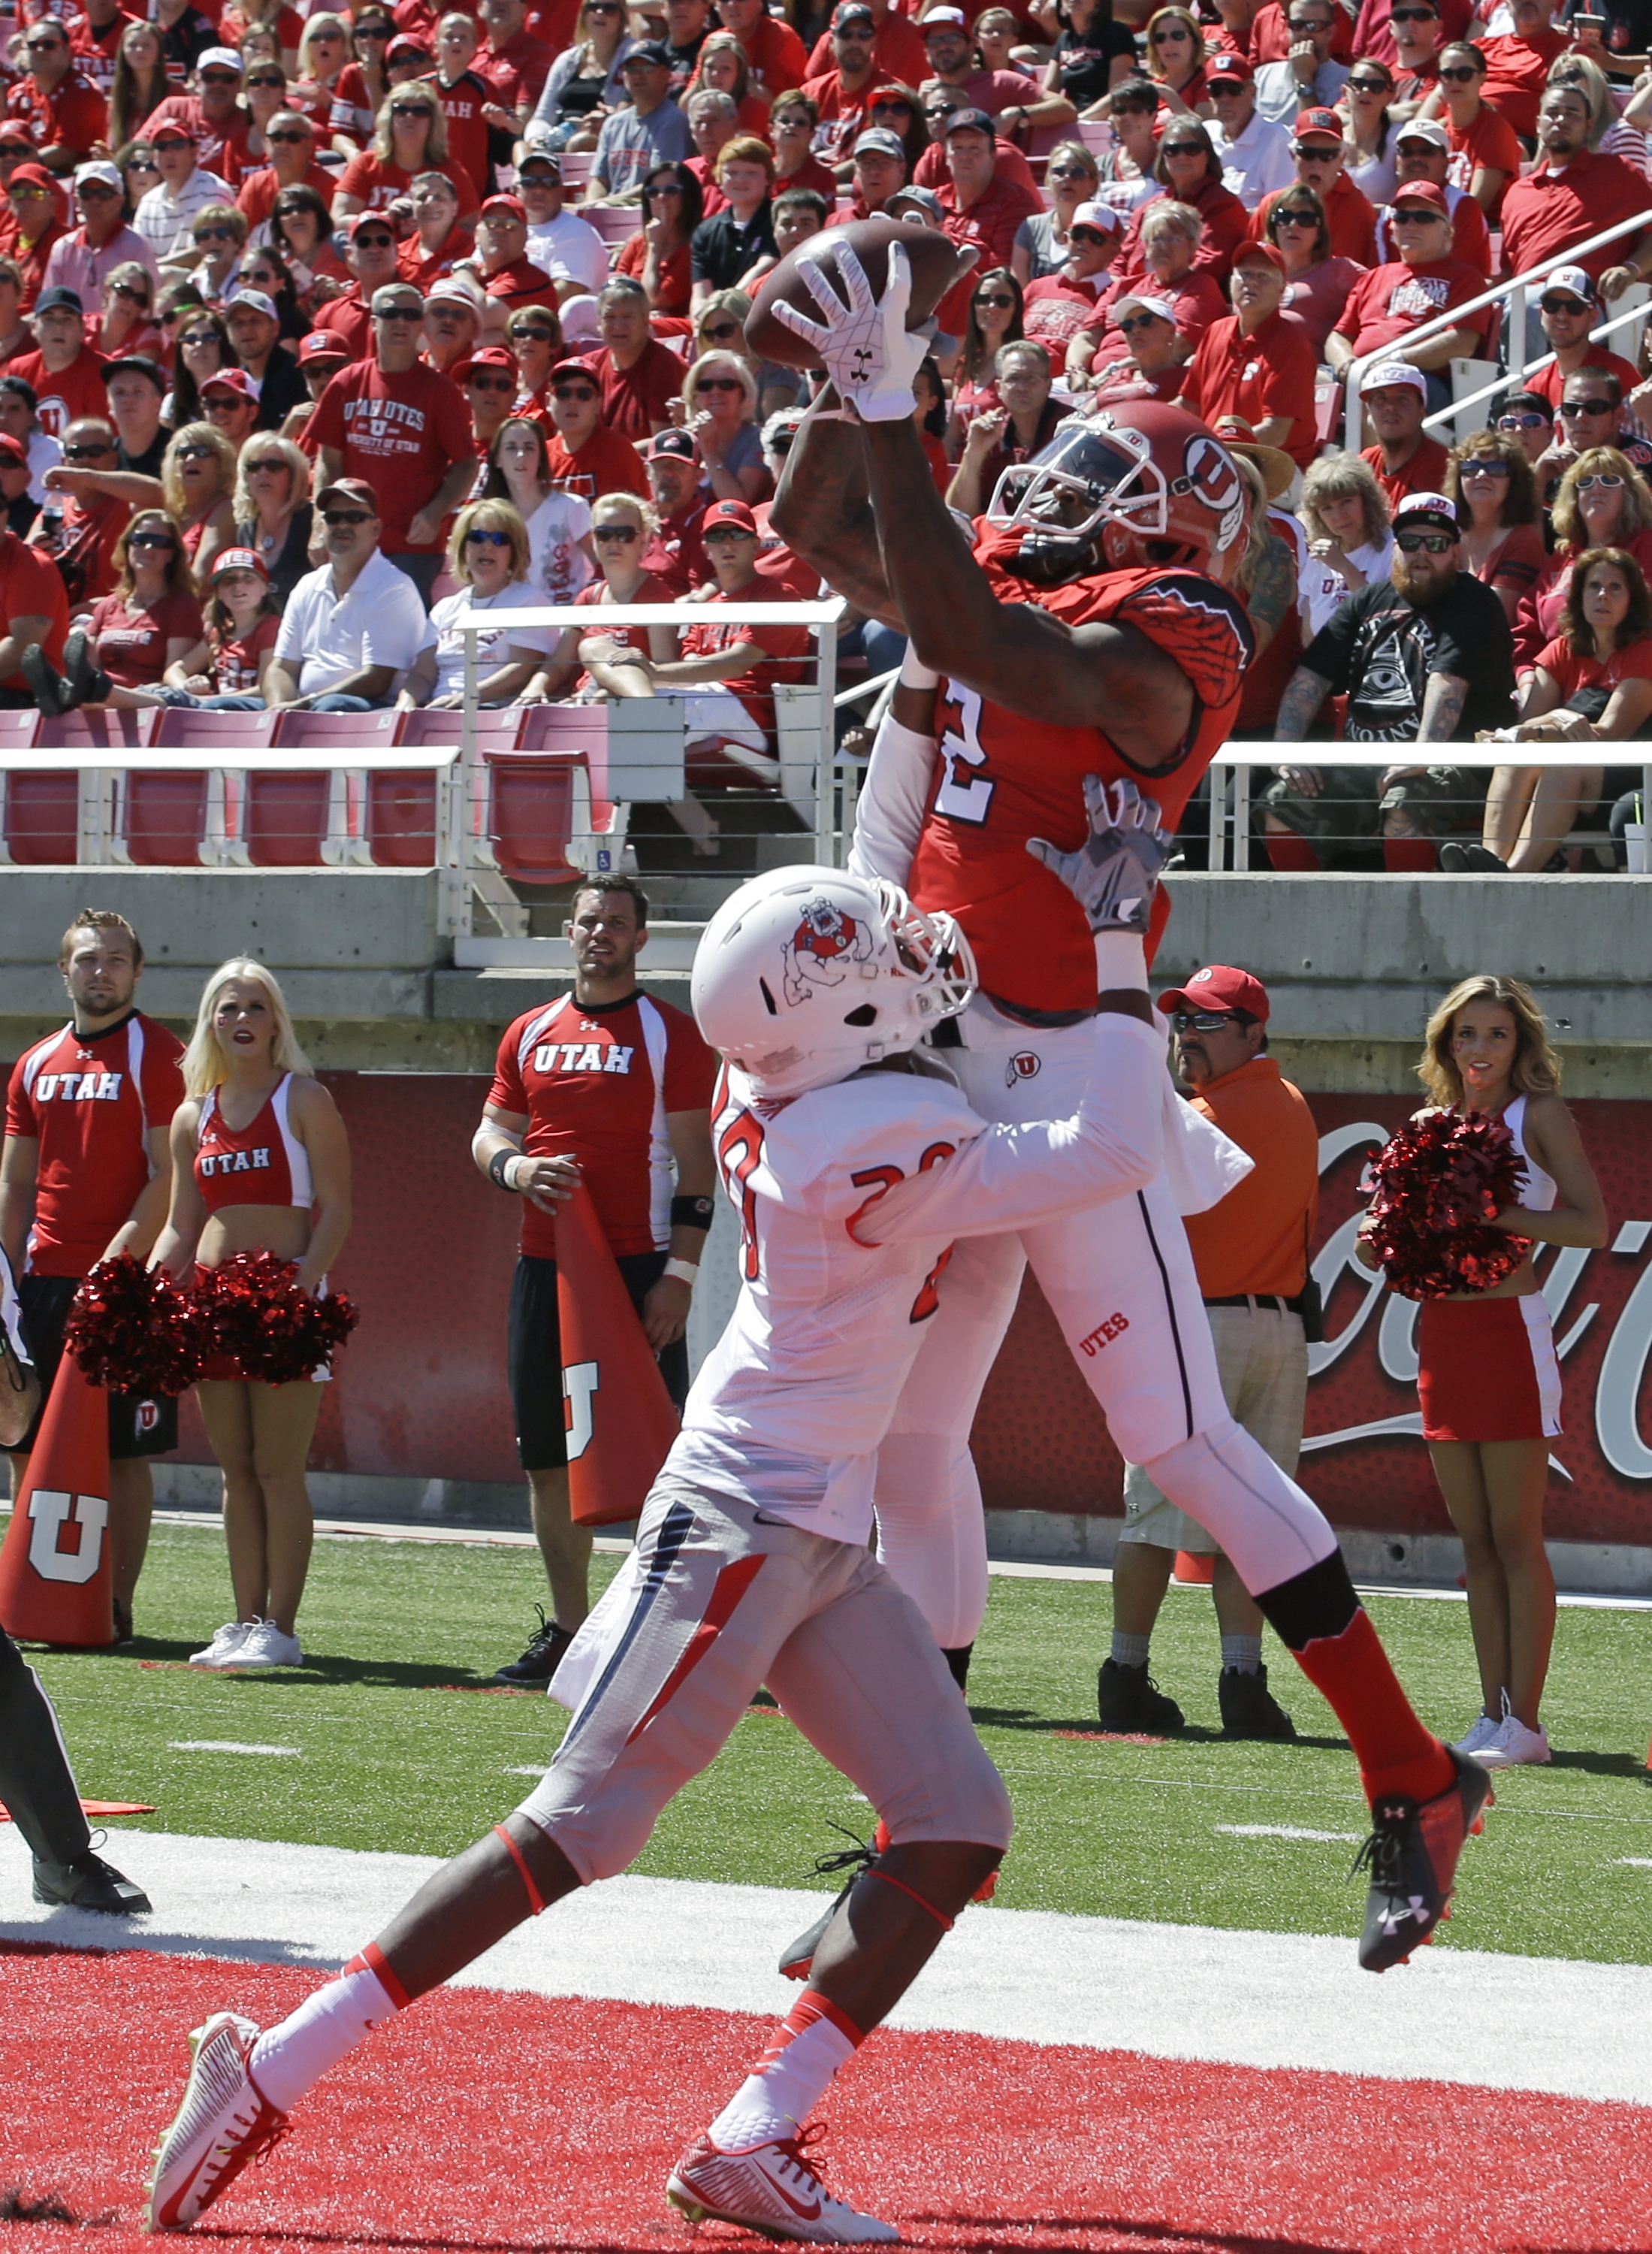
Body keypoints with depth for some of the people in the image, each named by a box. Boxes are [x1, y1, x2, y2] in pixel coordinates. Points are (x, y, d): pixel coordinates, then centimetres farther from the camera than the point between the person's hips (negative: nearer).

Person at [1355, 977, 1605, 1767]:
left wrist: (1493, 1215, -19)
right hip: (1441, 1333, 6)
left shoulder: (1537, 1115, -3)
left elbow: (1594, 1226, -11)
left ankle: (1523, 1721, -4)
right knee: (1475, 1540, 7)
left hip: (1508, 1327, -6)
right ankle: (1492, 1712, 10)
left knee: (1514, 1537, -6)